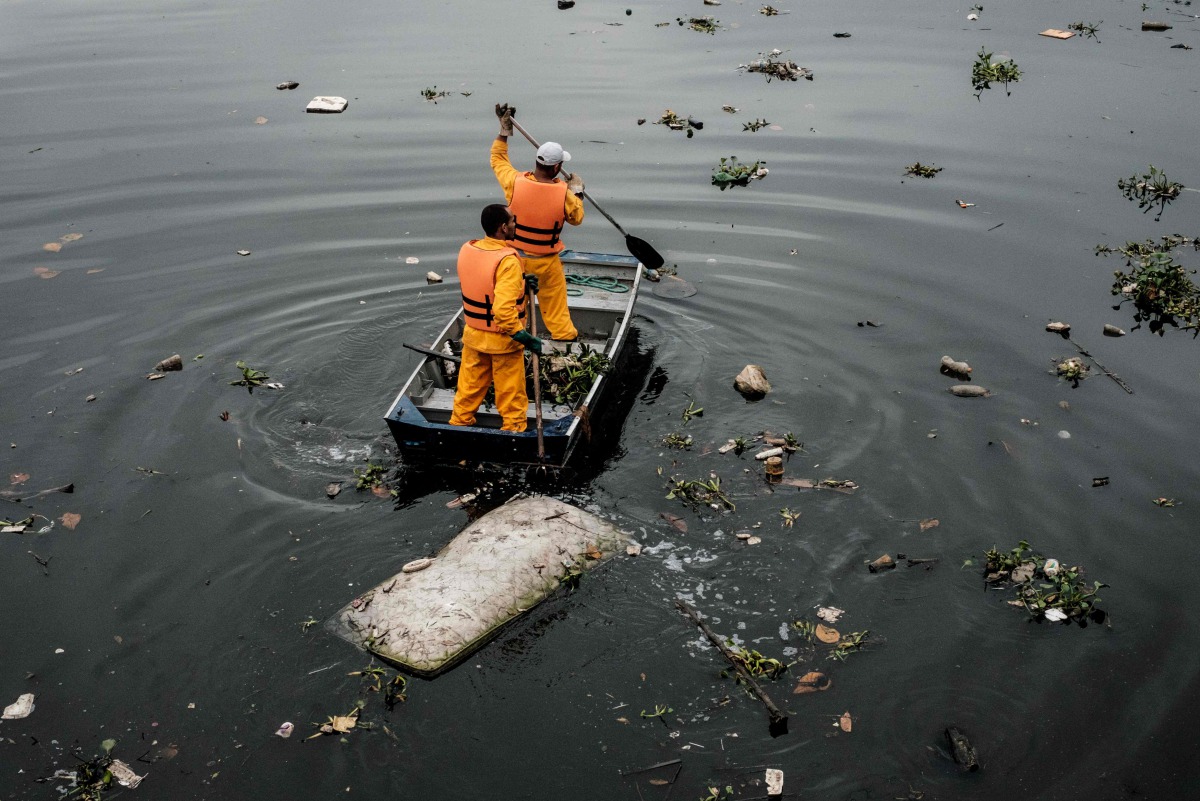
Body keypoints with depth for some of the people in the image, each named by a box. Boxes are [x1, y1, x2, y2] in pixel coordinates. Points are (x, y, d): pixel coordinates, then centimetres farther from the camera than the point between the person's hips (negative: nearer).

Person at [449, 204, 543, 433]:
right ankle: (513, 427, 25)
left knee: (470, 384, 21)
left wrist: (520, 283, 0)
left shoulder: (467, 250, -5)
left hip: (473, 334, 6)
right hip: (503, 339, -6)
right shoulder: (507, 260, -27)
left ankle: (459, 422, 34)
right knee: (510, 391, 12)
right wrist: (524, 337, -24)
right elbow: (504, 309, -33)